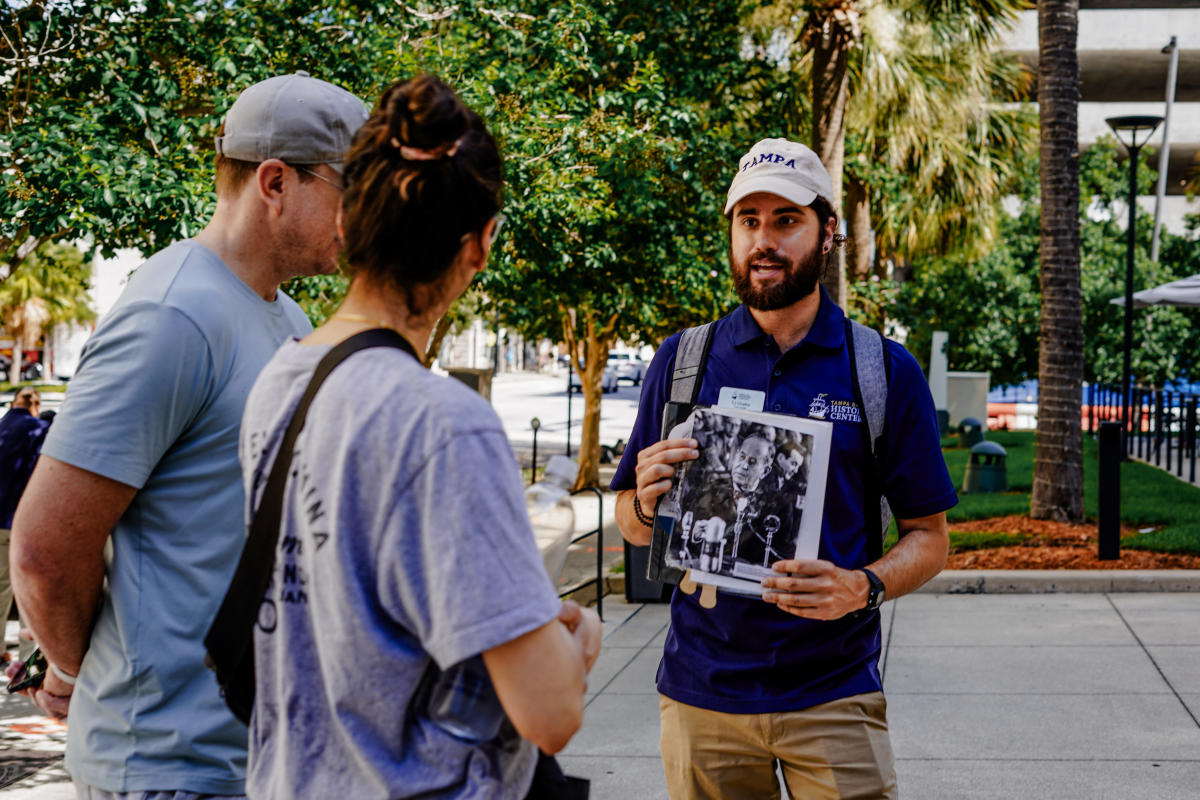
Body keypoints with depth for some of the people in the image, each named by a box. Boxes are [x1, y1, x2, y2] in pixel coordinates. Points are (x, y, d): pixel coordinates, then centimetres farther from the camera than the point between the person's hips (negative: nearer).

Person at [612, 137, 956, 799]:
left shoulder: (885, 371, 1)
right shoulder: (682, 361, 5)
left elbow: (928, 537, 2)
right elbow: (631, 526, 11)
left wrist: (862, 588, -17)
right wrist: (647, 501, -12)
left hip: (833, 690, -1)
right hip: (701, 690, 1)